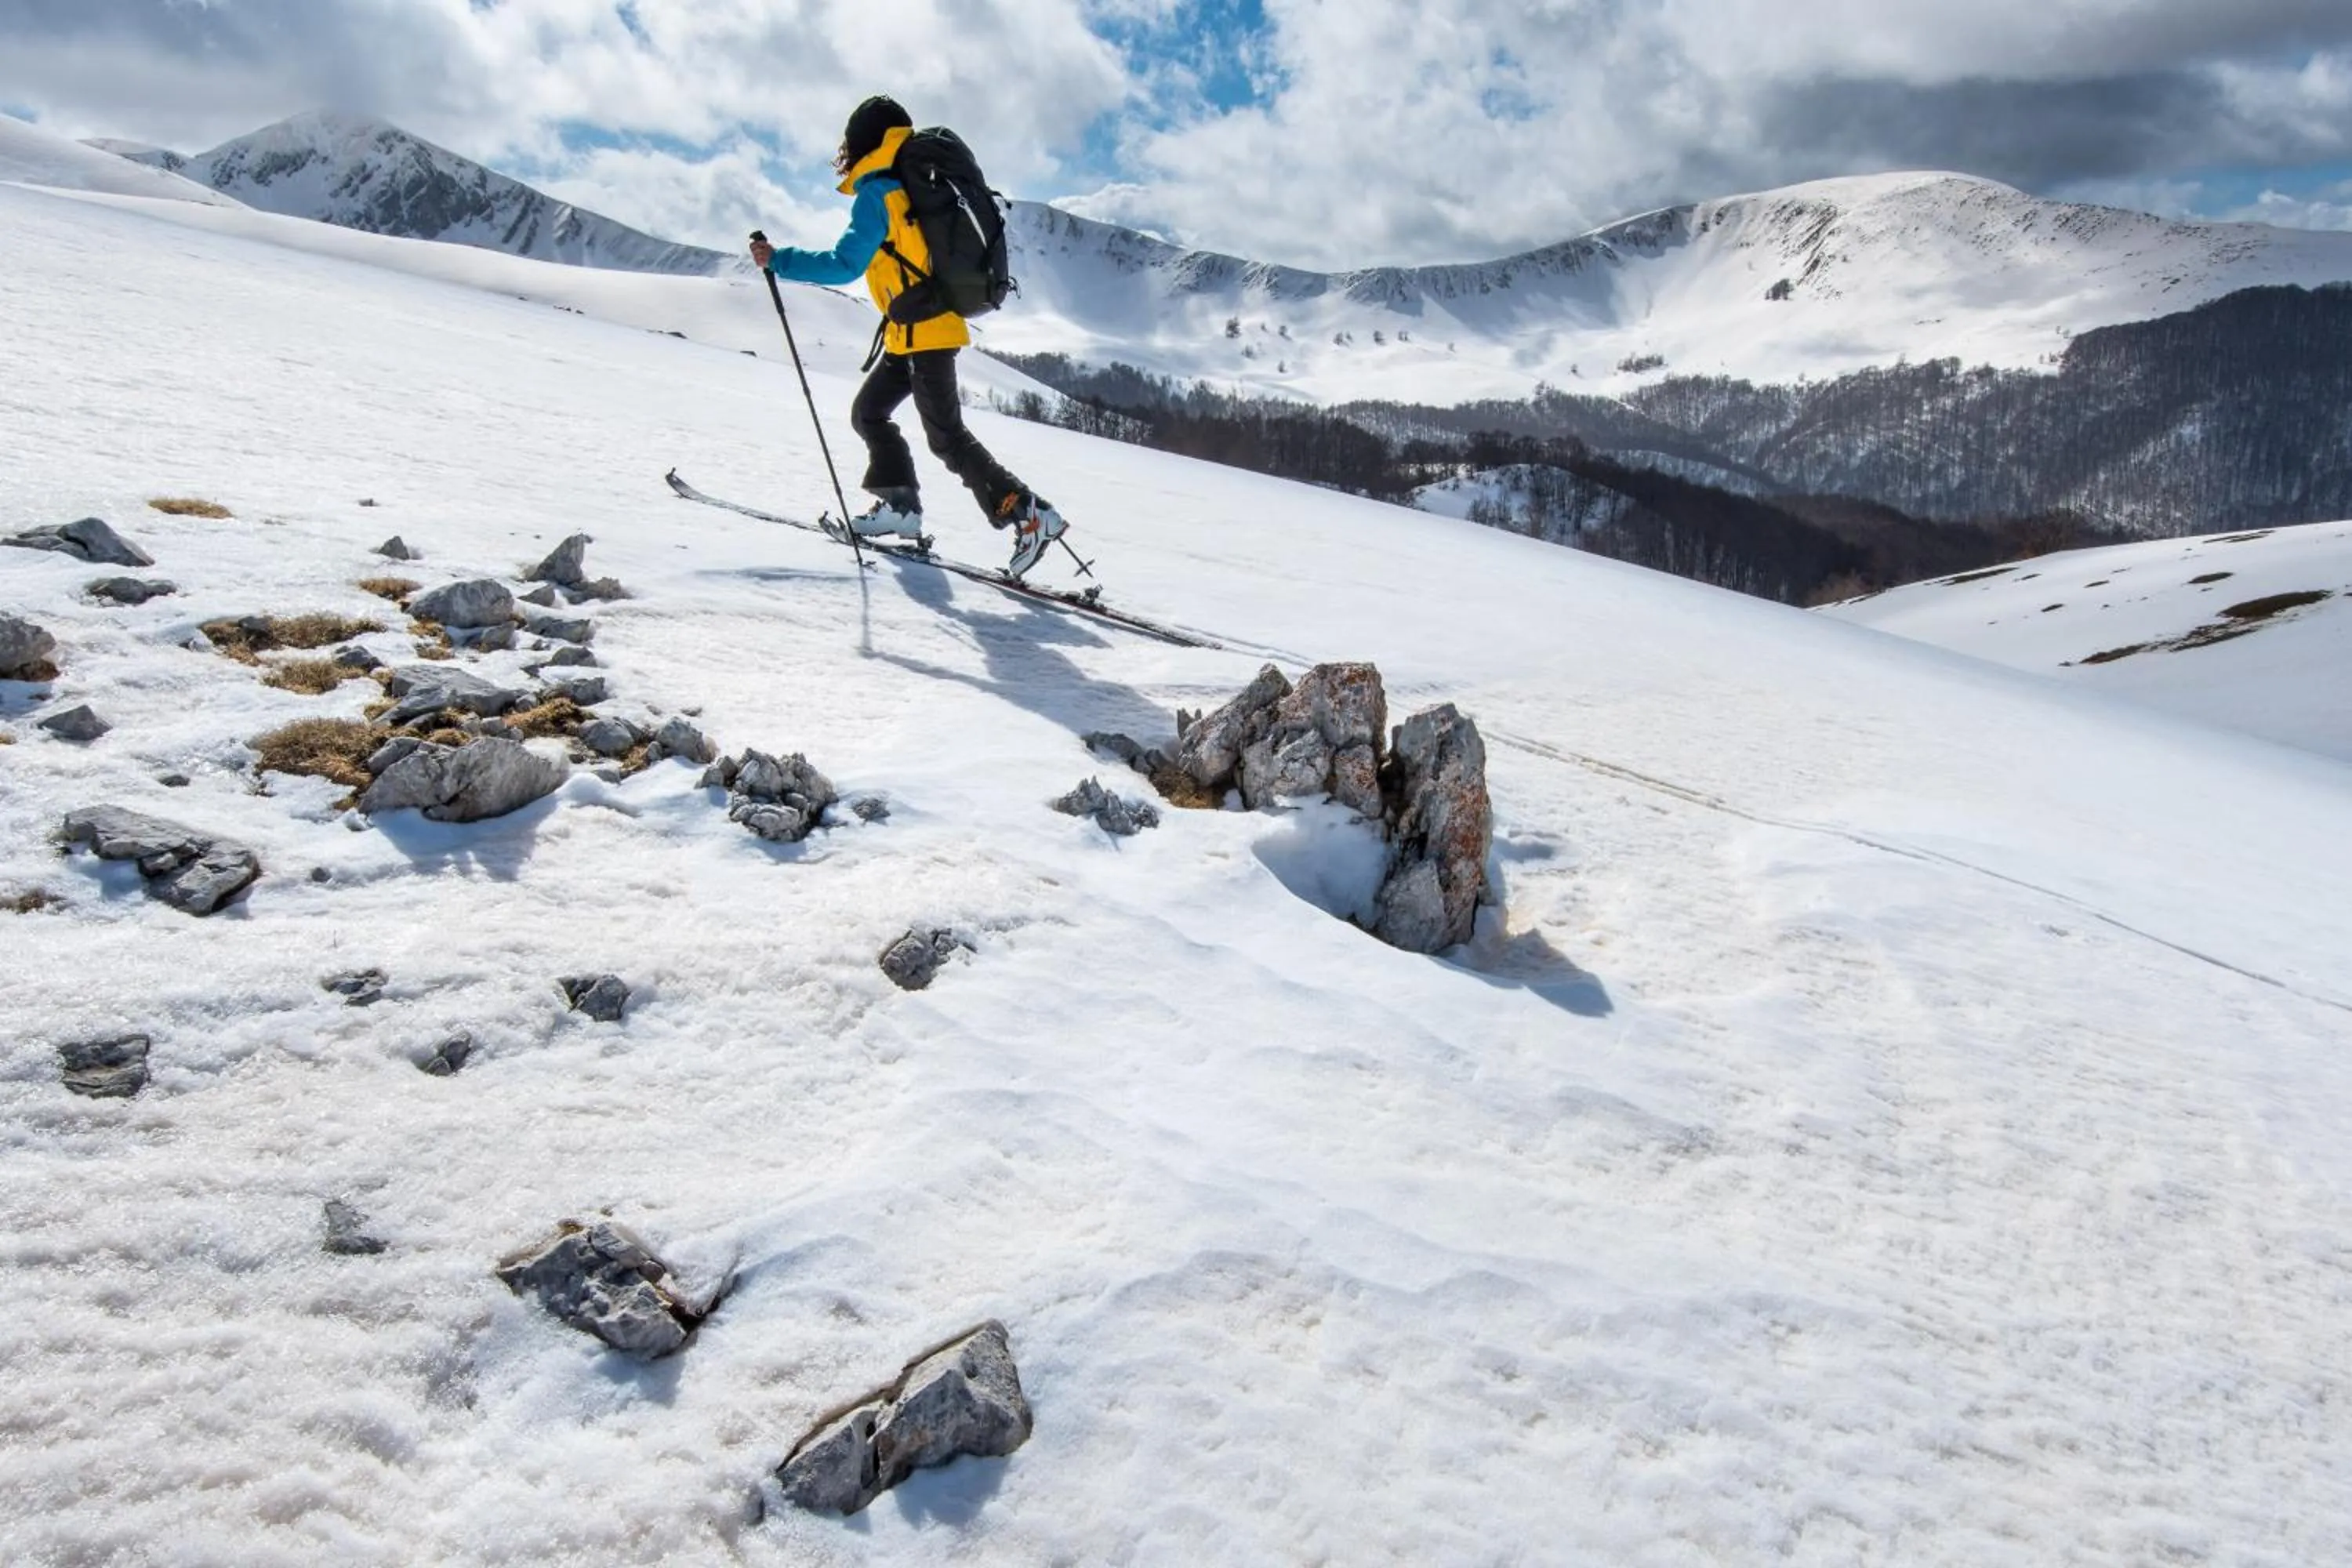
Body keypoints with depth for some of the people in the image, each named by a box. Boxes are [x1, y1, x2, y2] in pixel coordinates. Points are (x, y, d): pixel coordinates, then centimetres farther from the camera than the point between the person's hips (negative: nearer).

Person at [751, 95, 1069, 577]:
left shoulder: (876, 194, -12)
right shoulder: (913, 187, 15)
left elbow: (845, 264, -18)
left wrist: (779, 260, -13)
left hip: (921, 332, -10)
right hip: (921, 330, 10)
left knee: (946, 435, -9)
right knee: (868, 412, 15)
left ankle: (1030, 514, -11)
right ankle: (899, 505, 12)